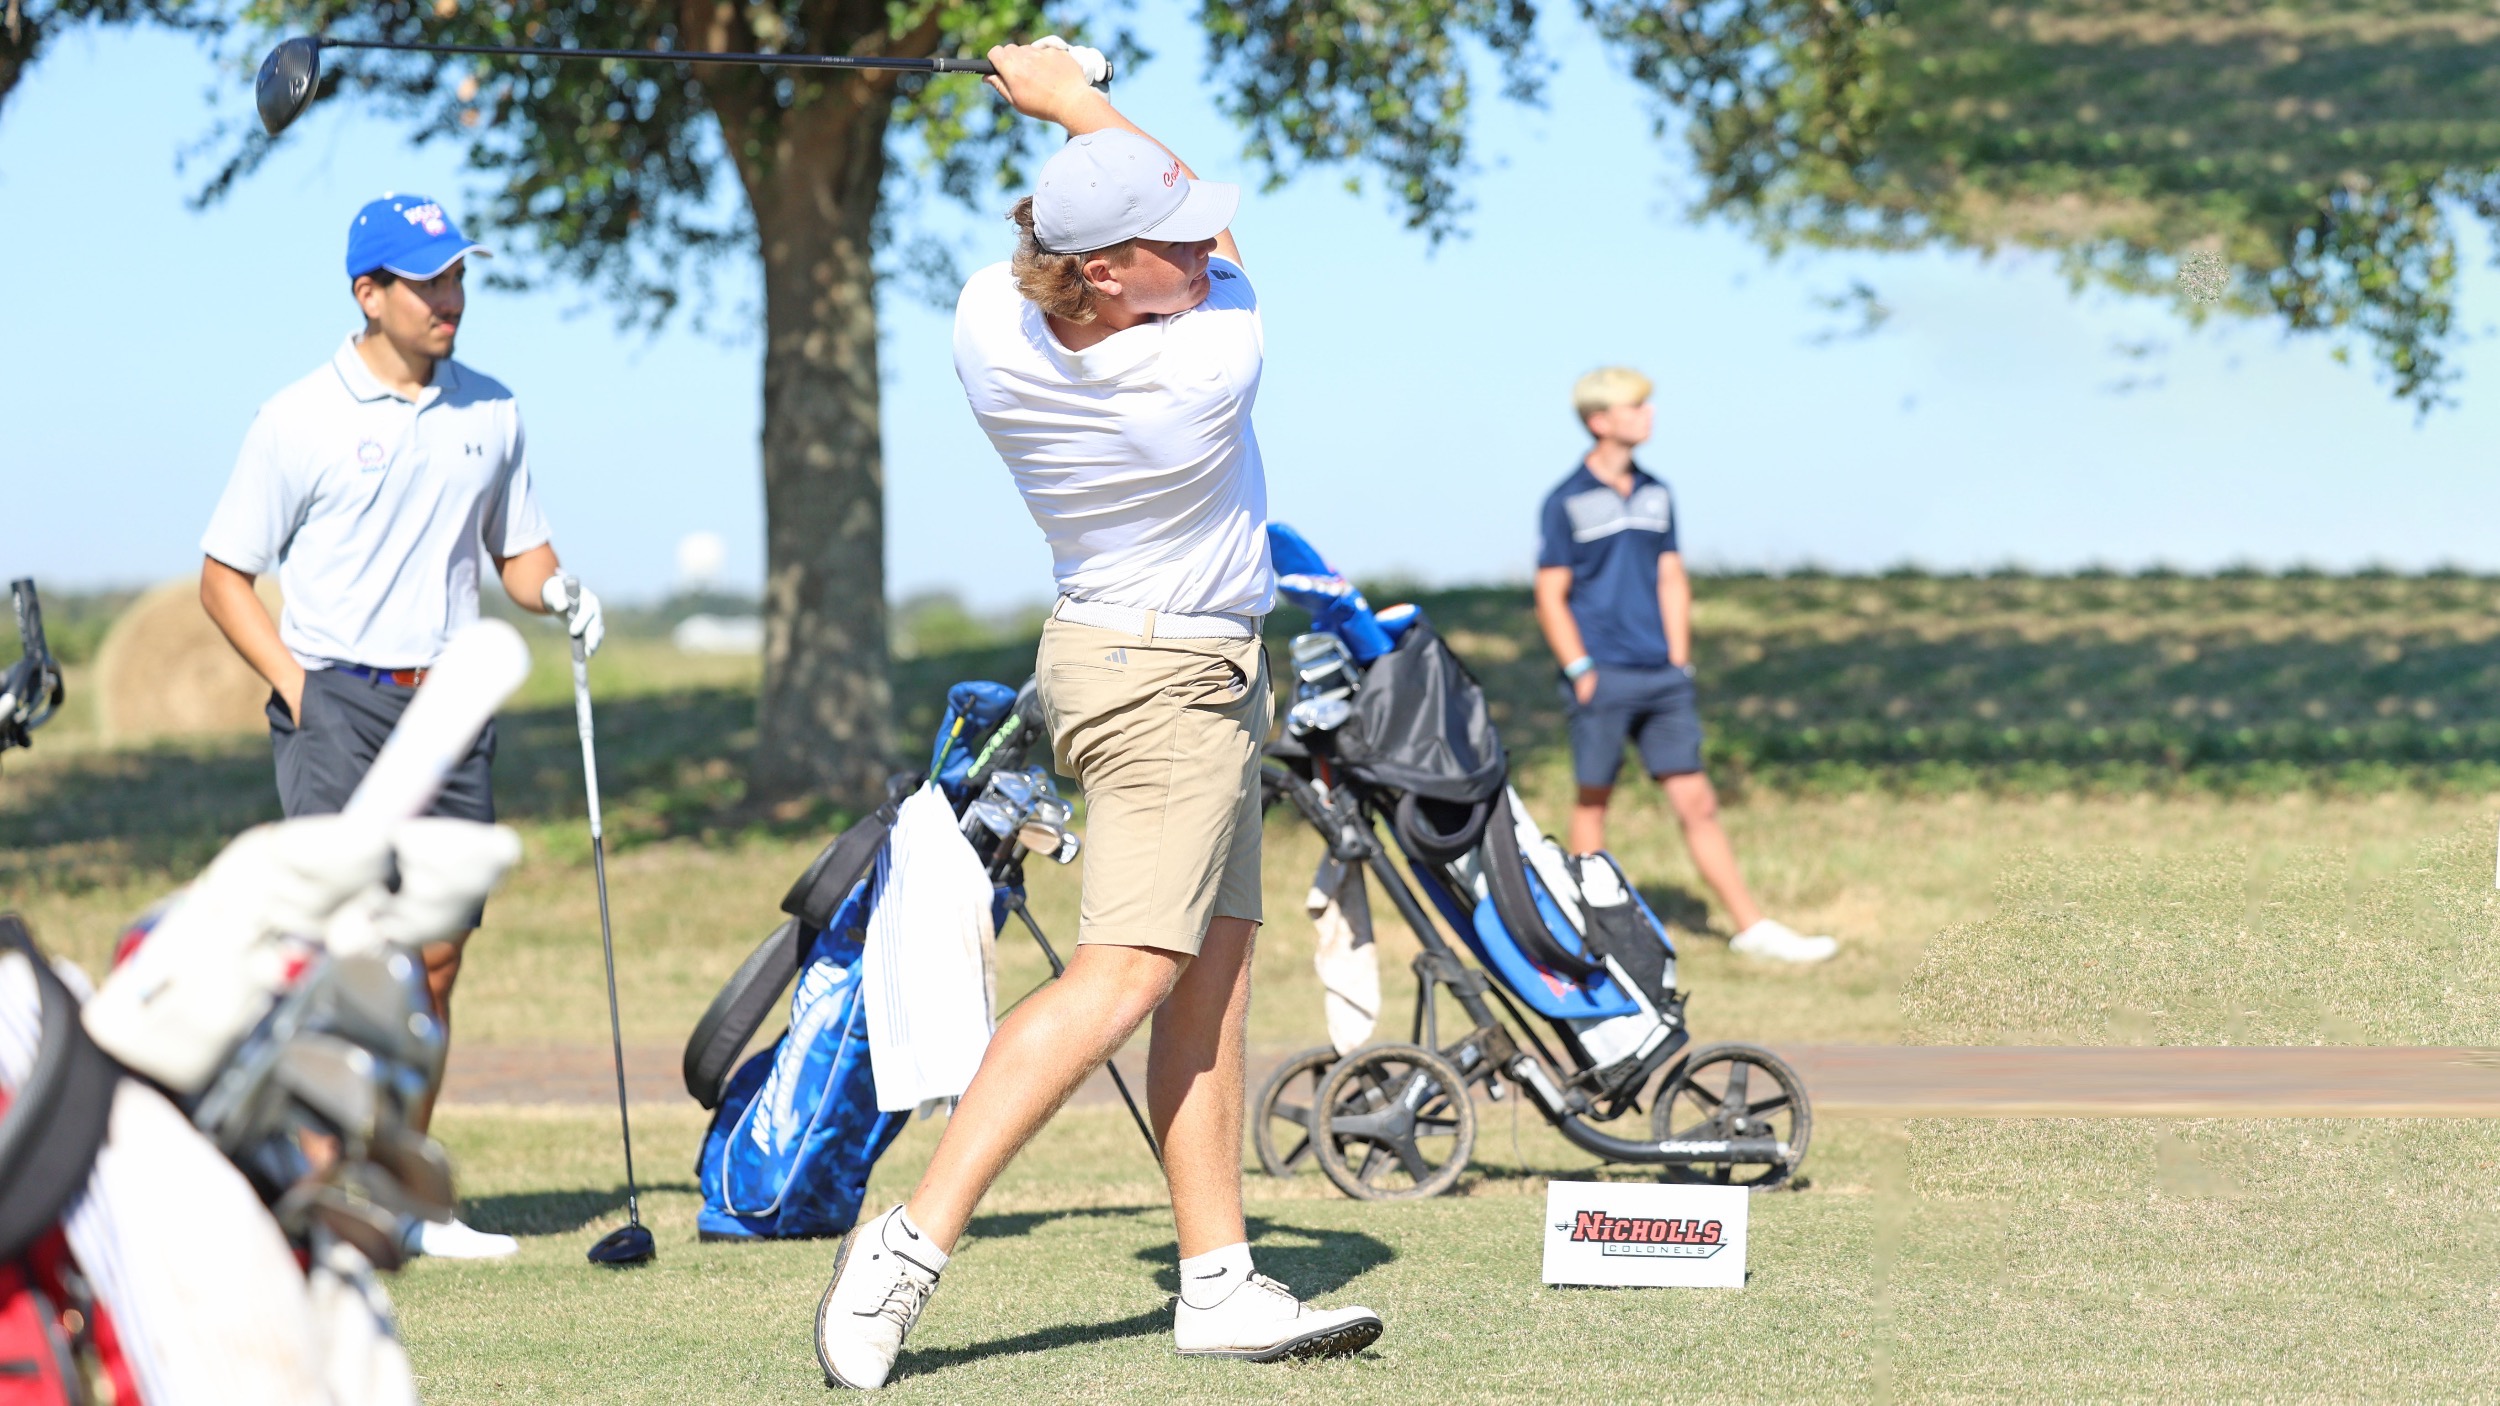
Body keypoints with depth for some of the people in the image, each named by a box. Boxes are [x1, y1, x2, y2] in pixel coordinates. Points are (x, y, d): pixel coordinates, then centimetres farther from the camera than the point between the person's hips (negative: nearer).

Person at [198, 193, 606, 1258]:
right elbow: (224, 575, 1)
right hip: (338, 701, -5)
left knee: (435, 962, 5)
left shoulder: (489, 411, 10)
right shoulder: (300, 421, -3)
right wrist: (295, 683, -9)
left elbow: (518, 548, 21)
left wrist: (555, 592, -2)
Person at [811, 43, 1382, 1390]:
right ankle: (912, 1242, -21)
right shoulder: (1214, 365, -26)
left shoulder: (986, 327, -9)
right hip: (1175, 683, -9)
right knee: (1122, 977, -12)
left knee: (1212, 976, 10)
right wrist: (1077, 104, 2)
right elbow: (1227, 261, -3)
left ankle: (1219, 1280, 11)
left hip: (1116, 654, 9)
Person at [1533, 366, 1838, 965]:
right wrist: (1580, 671, -10)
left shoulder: (1655, 495, 14)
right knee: (1593, 801, 3)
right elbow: (1551, 597, -4)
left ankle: (1752, 927, 2)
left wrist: (1679, 663, 10)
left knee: (1696, 802, 3)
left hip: (1662, 679, 5)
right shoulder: (1567, 502, -4)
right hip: (1603, 681, -5)